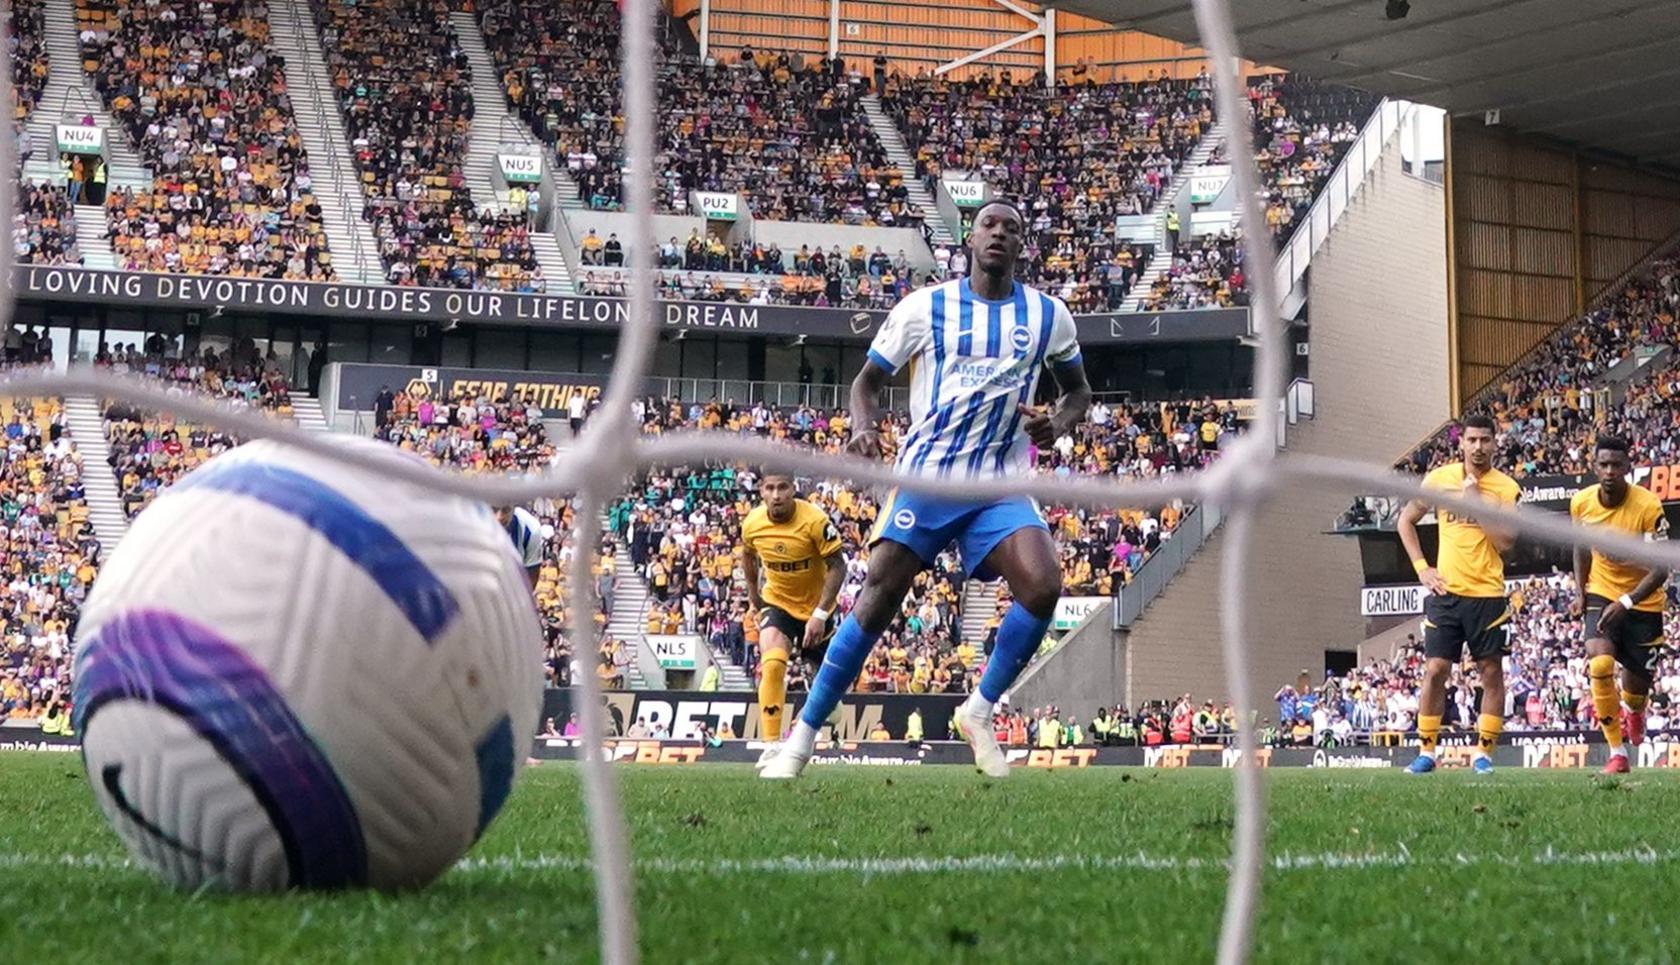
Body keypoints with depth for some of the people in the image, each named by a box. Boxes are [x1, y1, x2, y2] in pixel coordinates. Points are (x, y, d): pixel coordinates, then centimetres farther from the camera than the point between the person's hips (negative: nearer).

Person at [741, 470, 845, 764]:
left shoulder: (815, 521, -26)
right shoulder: (752, 524, -14)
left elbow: (837, 566, -21)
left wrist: (820, 614, -26)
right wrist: (753, 593, 15)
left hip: (817, 604, 0)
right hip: (777, 603, 1)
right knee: (772, 663, -23)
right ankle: (771, 745, -25)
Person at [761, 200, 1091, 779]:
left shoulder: (1049, 316, 6)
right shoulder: (924, 308, 1)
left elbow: (1078, 389, 19)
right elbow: (868, 380, 9)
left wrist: (1058, 424, -4)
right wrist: (864, 425, -13)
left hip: (1001, 486, 2)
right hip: (925, 474, -2)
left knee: (1043, 586, -21)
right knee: (879, 596, -8)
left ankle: (979, 712, 0)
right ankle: (803, 735, 1)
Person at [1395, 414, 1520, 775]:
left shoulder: (1506, 488, -2)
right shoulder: (1439, 479, 4)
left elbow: (1506, 542, -11)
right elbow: (1406, 521, 14)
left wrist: (1476, 501, -15)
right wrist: (1421, 567, 5)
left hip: (1487, 593, -1)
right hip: (1446, 592, 1)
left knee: (1491, 672, 1)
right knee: (1435, 669, -2)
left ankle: (1484, 753, 8)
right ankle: (1426, 751, 5)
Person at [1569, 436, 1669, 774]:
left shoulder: (1648, 506, -23)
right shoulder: (1581, 503, -10)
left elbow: (1661, 569, -22)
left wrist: (1626, 603, -34)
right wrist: (1580, 591, 1)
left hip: (1643, 603, -2)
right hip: (1601, 594, 2)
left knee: (1635, 689, 8)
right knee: (1600, 664, -25)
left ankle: (1634, 712, 49)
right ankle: (1617, 753, -15)